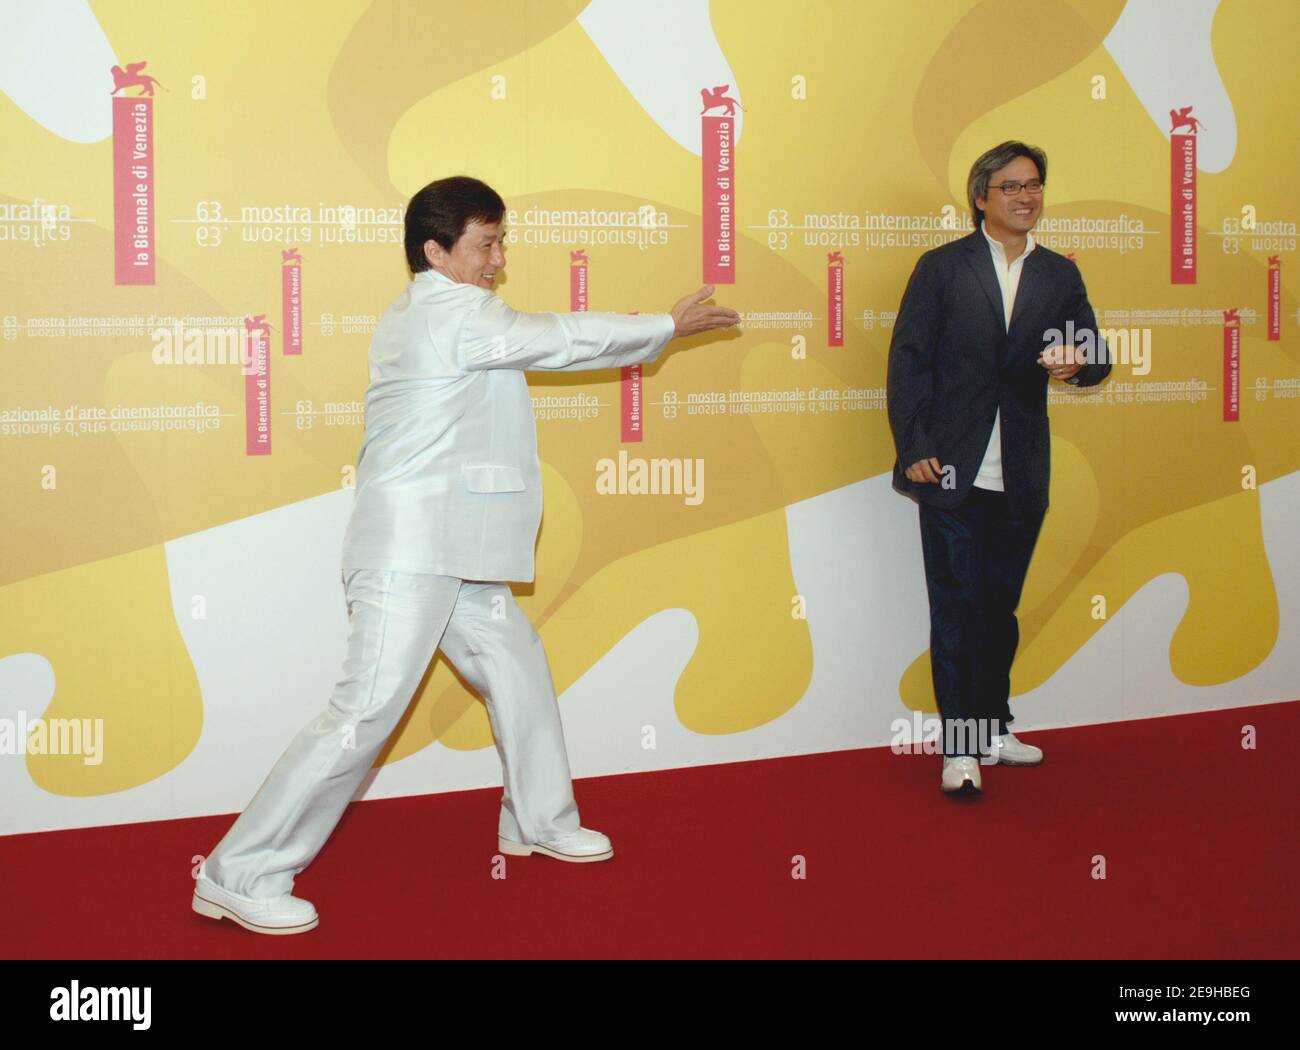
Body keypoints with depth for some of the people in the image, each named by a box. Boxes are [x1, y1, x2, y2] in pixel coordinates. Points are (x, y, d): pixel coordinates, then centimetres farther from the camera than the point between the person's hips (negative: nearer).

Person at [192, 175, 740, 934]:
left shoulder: (417, 316, 18)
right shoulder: (455, 311, -13)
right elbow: (565, 339, -10)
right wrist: (669, 326, 1)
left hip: (450, 553, 11)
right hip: (411, 553, -11)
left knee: (518, 663, 20)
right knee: (368, 713, -12)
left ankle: (540, 821, 36)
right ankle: (242, 875, -6)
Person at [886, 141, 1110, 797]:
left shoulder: (1059, 275, 11)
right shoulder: (942, 268, 0)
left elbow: (1094, 356, 7)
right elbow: (908, 360, -3)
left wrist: (1078, 363, -18)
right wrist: (914, 448, -11)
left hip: (1021, 477, 4)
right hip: (953, 470, -4)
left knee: (1000, 606, 13)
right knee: (957, 607, -2)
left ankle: (992, 730, 25)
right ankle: (959, 747, 3)